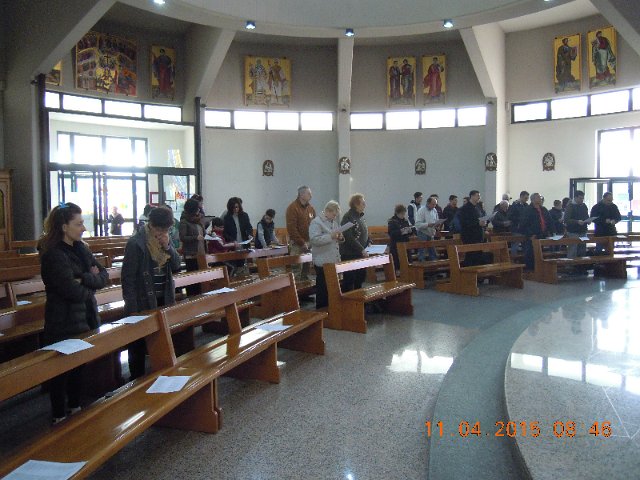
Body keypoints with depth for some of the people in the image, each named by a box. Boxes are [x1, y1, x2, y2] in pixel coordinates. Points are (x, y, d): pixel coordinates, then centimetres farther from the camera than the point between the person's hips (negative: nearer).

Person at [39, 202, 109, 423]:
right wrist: (91, 286, -6)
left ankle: (76, 407, 35)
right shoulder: (53, 255, -19)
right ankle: (59, 416, 20)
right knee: (62, 369, 6)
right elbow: (73, 291, -25)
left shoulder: (80, 248, 7)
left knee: (79, 364, 19)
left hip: (85, 318, 8)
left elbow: (103, 275, 1)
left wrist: (85, 279, -17)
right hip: (64, 323, -8)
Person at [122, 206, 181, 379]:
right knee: (139, 345, 6)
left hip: (164, 300, 6)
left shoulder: (165, 240, 6)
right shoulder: (136, 243, -15)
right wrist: (132, 309, -17)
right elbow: (128, 278, -15)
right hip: (143, 303, -6)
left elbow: (176, 266, 4)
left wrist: (168, 247, -12)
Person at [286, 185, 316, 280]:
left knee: (307, 267, 10)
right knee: (297, 270, -4)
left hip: (309, 242, 7)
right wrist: (301, 243, -16)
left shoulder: (310, 207, 13)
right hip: (297, 244, -6)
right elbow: (291, 228, -15)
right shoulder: (292, 207, -9)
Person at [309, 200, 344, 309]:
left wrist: (340, 237, -1)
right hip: (322, 262, -8)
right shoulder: (316, 222, -10)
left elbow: (337, 238, 23)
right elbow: (314, 239, -22)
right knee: (323, 288, -1)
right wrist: (331, 236, -27)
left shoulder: (335, 222, 15)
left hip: (334, 261, 8)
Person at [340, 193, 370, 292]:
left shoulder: (361, 216, 11)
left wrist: (369, 244, 6)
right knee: (349, 279, -4)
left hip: (360, 254, 9)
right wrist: (361, 250, -24)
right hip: (349, 254, -9)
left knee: (361, 276, 14)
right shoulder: (348, 217, -16)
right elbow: (349, 237, -24)